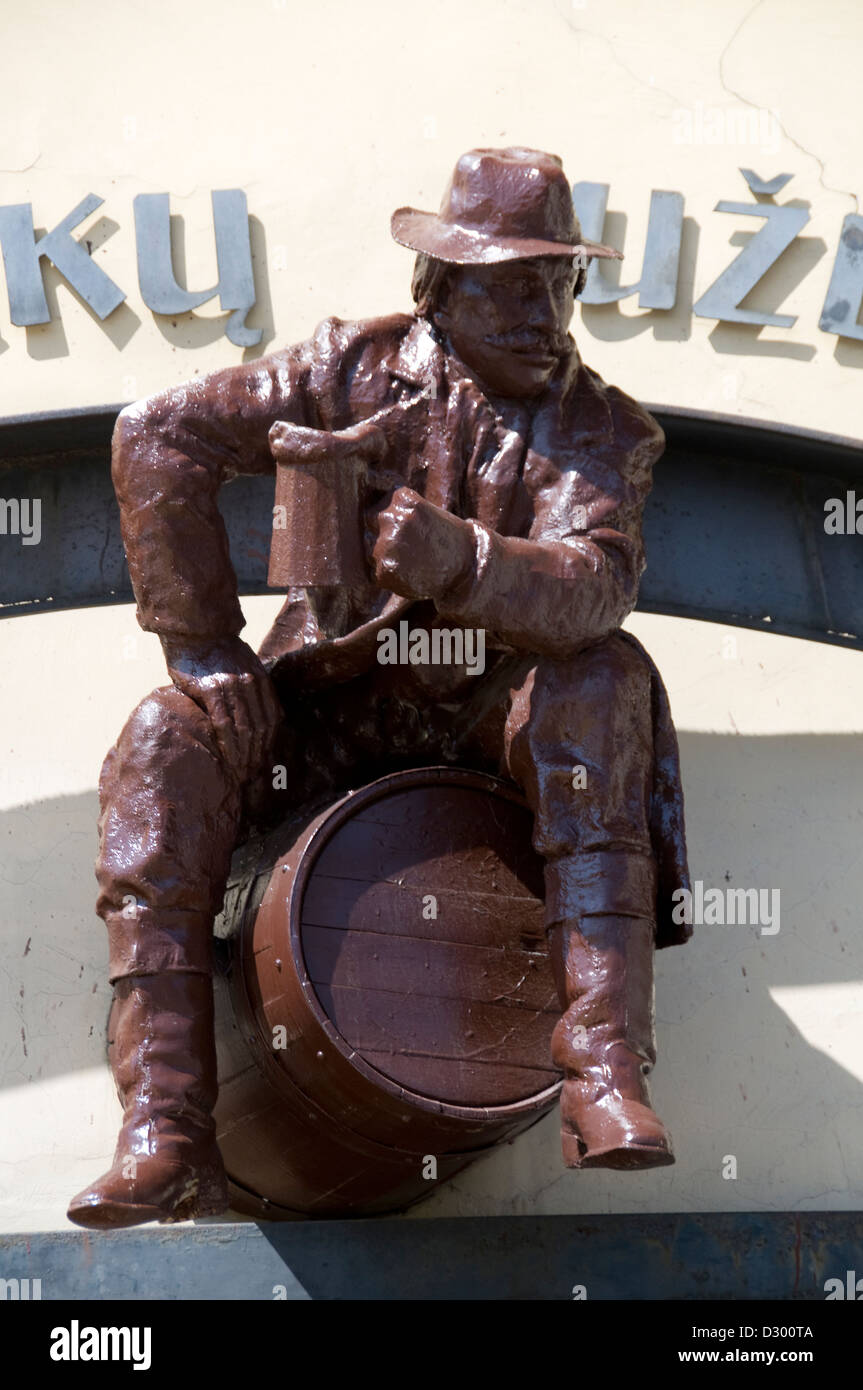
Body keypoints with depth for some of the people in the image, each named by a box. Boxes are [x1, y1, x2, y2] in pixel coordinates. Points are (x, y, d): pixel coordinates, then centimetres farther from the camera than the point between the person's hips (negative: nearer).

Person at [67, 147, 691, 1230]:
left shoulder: (601, 431, -4)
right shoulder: (361, 366, -3)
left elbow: (596, 586, -25)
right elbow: (162, 436, -9)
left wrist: (460, 559, -47)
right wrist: (202, 647, -13)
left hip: (489, 711, 0)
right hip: (328, 703, 1)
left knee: (606, 680, -32)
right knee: (167, 746, -27)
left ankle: (604, 1071, -38)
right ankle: (167, 1131, -30)